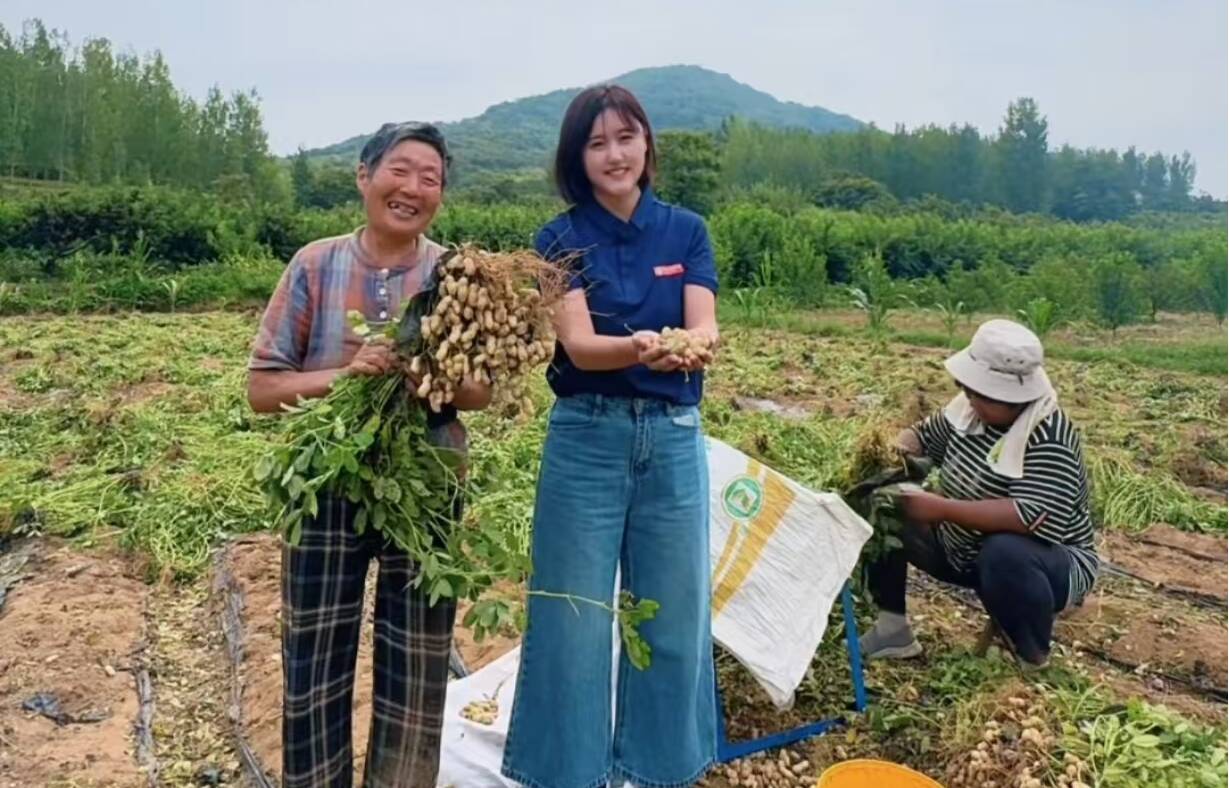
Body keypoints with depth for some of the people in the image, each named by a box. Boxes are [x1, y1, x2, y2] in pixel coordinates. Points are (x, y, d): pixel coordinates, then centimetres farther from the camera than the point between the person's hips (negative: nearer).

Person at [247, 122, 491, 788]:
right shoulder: (314, 267, -5)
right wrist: (342, 375, -22)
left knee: (415, 669, 12)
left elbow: (483, 390, 0)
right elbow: (262, 387, -4)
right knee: (314, 662, 12)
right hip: (327, 488, 0)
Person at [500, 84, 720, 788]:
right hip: (587, 438, -2)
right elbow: (579, 344, -16)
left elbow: (705, 326, -10)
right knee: (576, 616, 5)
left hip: (674, 438, 3)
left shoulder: (686, 231, 4)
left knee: (673, 612, 11)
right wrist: (641, 348, -37)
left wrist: (693, 345, -34)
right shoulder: (561, 240, -2)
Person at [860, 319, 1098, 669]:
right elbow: (923, 436, 9)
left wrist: (942, 508, -40)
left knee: (1005, 554, -40)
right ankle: (892, 629, 2)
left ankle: (1034, 662, -12)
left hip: (1045, 566, -7)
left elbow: (1035, 519, -40)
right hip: (960, 552, 7)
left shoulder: (1049, 440, -28)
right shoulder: (971, 406, -6)